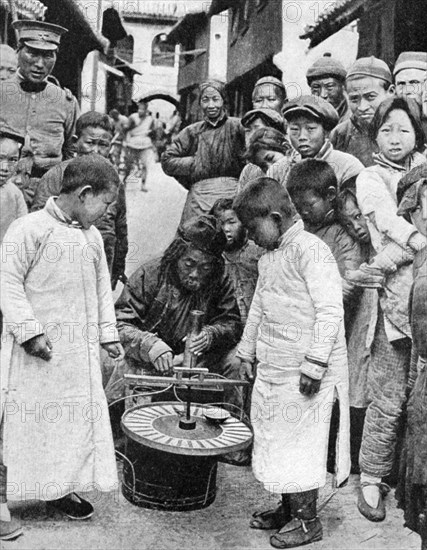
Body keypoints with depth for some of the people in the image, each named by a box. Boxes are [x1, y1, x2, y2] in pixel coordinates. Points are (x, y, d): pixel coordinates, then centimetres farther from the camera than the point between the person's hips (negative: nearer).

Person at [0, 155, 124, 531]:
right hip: (39, 350, -7)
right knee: (35, 416, 3)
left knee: (80, 413, 11)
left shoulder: (92, 236, 10)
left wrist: (108, 333, 14)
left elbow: (102, 286, 16)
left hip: (81, 350, 7)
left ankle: (61, 486, 26)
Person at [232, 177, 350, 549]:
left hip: (304, 372, -8)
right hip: (271, 369, 9)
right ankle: (288, 509, 32)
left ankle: (307, 520, 19)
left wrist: (314, 365, -22)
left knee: (300, 441, 2)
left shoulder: (310, 250, -16)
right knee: (274, 439, 15)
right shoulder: (269, 257, 12)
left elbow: (330, 311, -20)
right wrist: (247, 351, 24)